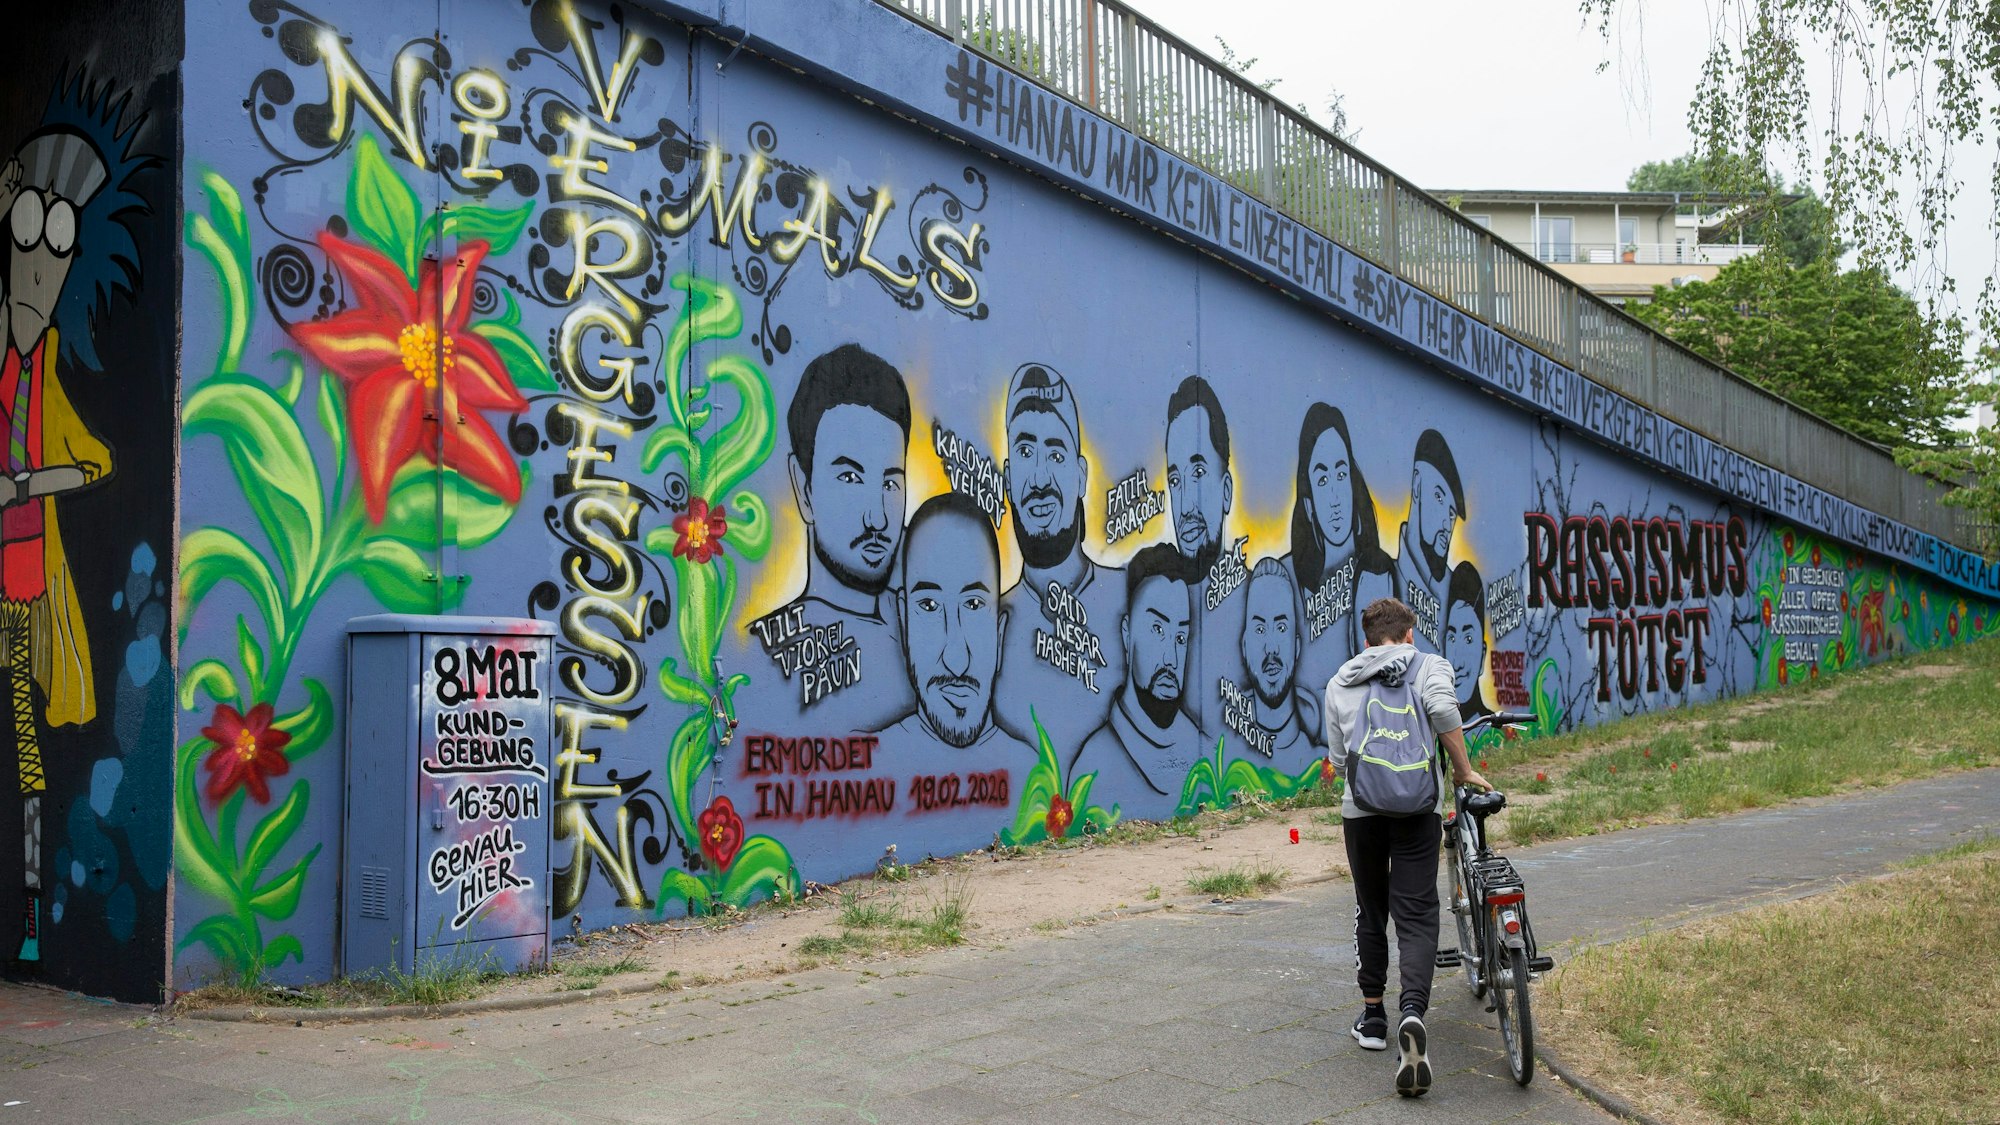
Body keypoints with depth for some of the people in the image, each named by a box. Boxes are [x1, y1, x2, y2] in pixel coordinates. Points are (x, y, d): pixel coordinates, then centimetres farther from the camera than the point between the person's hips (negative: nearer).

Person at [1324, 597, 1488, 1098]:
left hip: (1361, 809, 2)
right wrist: (1464, 771, -5)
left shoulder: (1340, 682, 15)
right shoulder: (1429, 666, 7)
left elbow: (1337, 757, 14)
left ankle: (1372, 1017, 25)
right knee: (1416, 916, -3)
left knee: (1370, 912, 18)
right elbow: (1443, 710, -14)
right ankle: (1413, 1014, -23)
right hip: (1418, 808, -2)